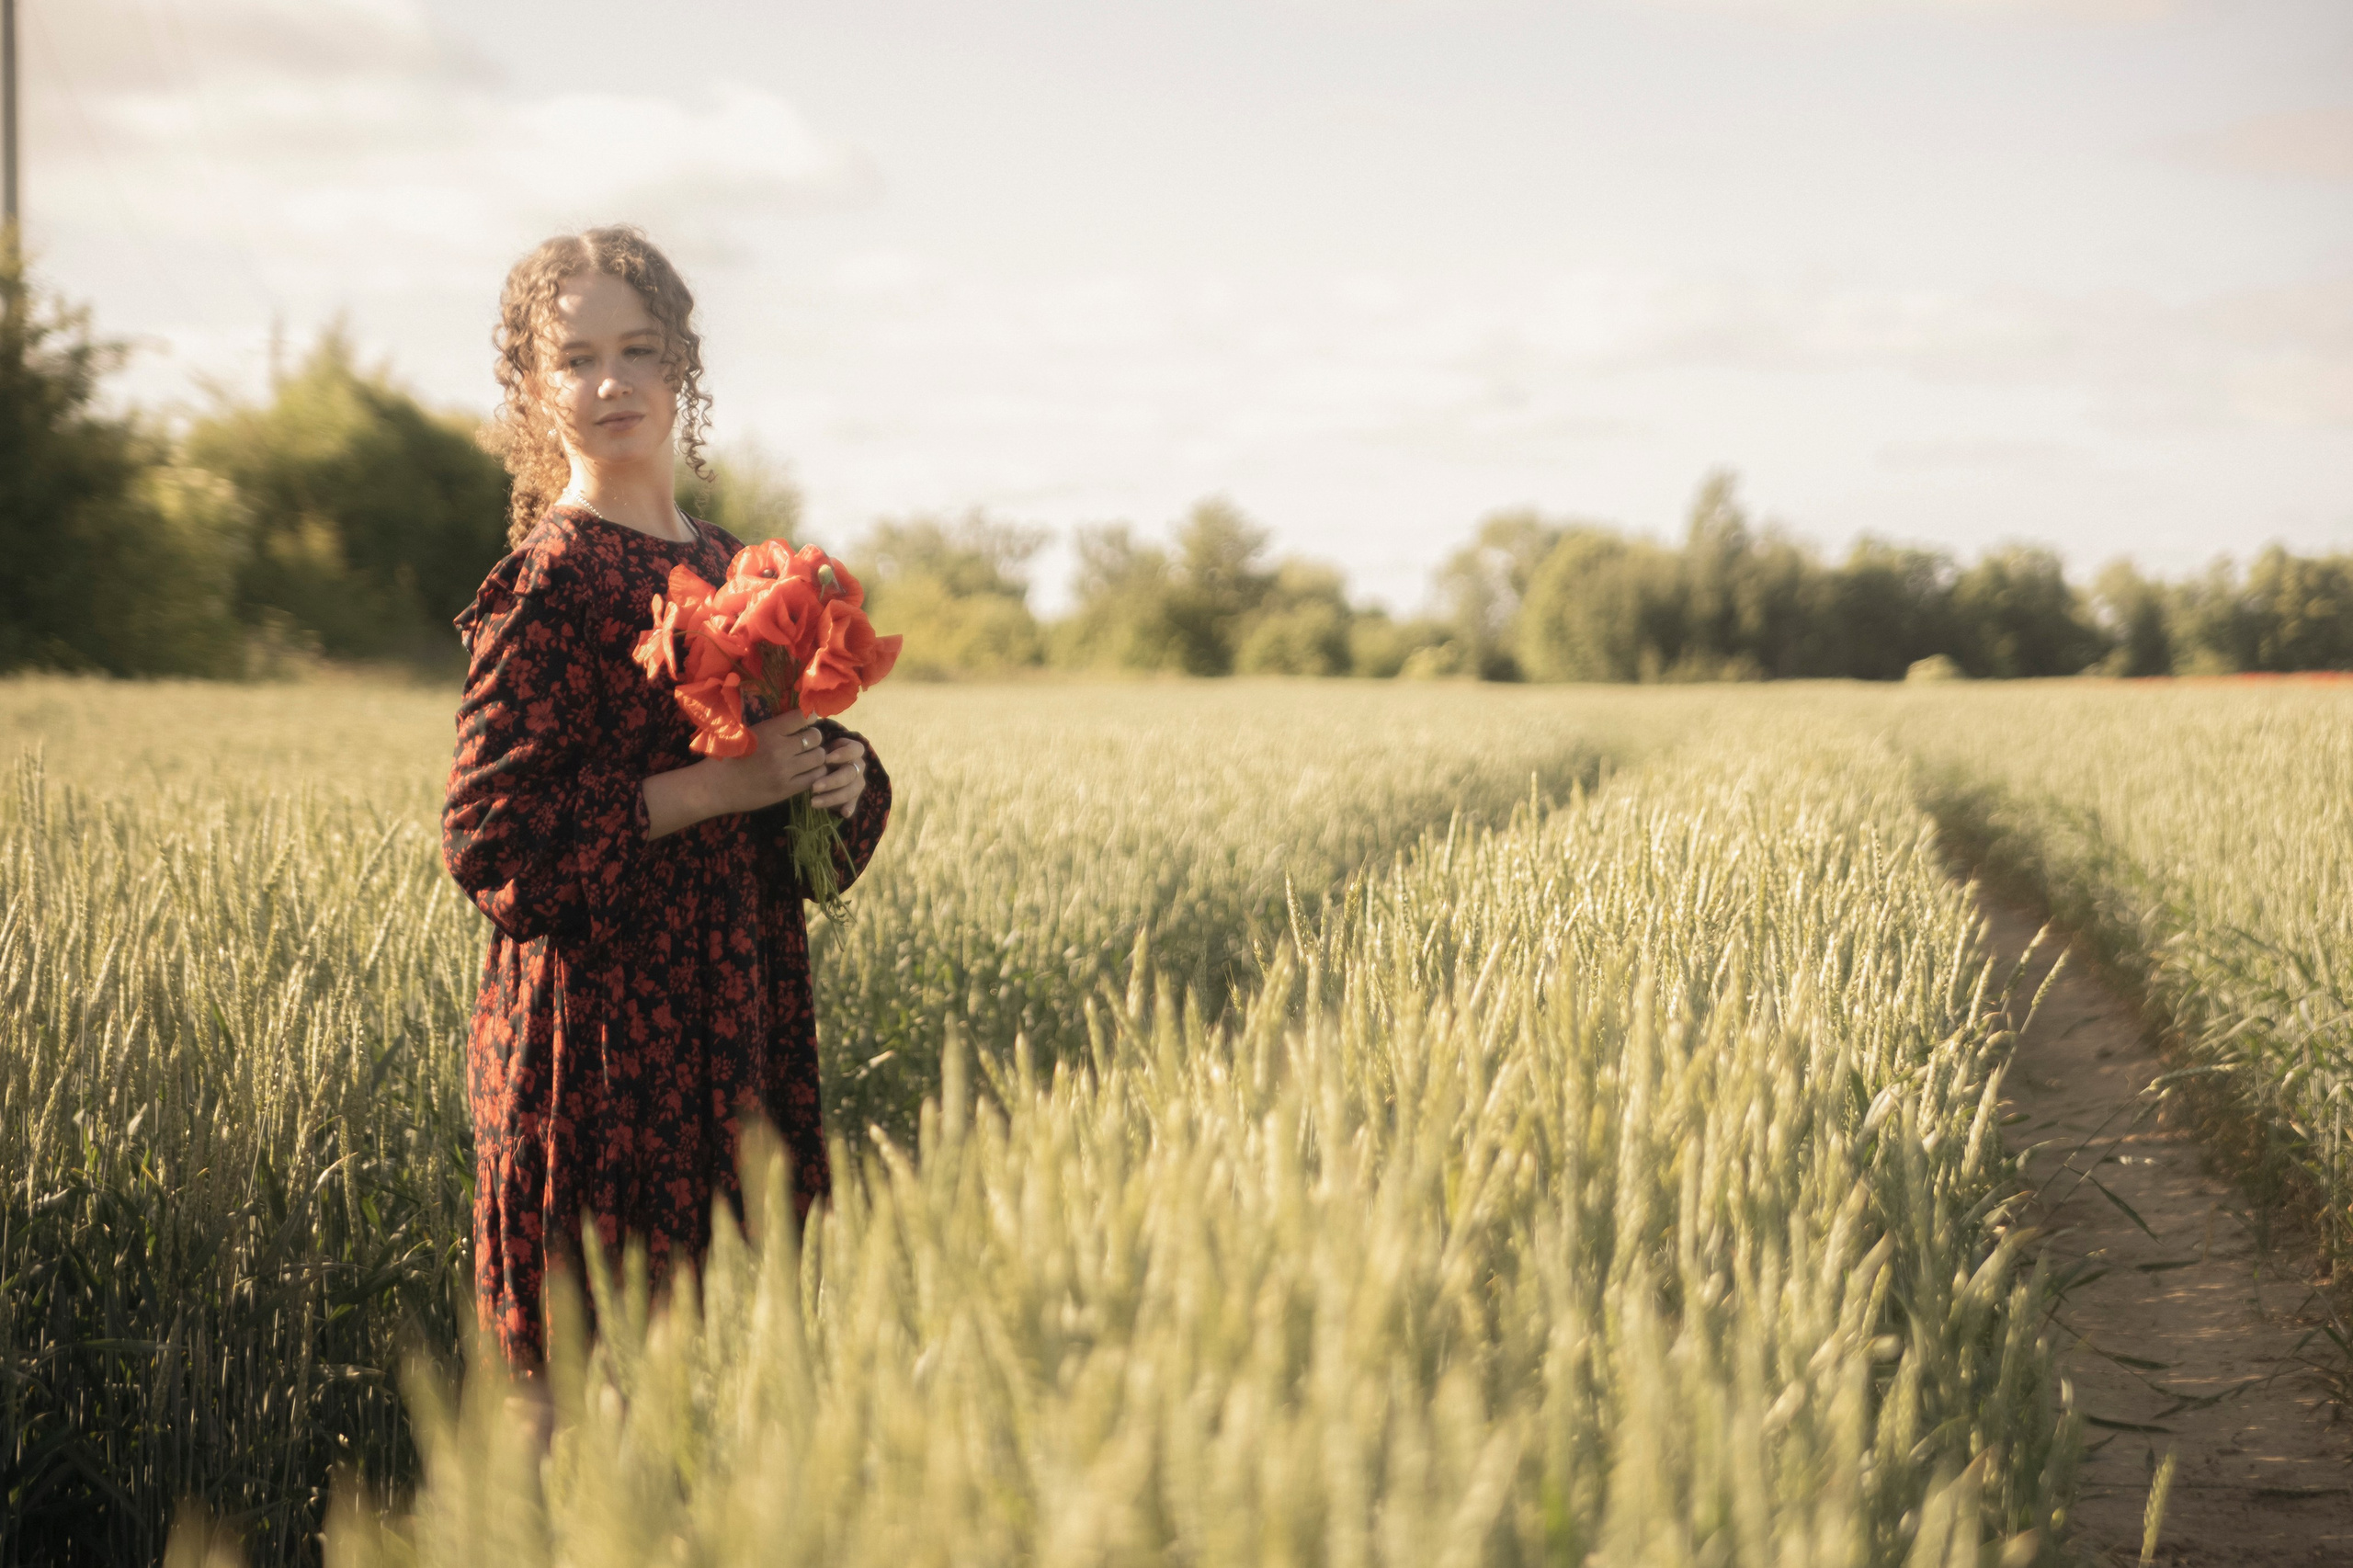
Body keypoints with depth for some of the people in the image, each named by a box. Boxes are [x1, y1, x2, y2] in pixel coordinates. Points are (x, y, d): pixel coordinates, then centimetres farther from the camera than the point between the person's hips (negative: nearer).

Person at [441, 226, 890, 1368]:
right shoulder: (550, 582, -10)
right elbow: (489, 841, -16)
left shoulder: (729, 568, 12)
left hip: (740, 1026, 7)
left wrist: (844, 774, -2)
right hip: (603, 1045, -7)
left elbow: (794, 756, 22)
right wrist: (713, 788, -18)